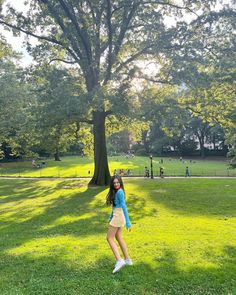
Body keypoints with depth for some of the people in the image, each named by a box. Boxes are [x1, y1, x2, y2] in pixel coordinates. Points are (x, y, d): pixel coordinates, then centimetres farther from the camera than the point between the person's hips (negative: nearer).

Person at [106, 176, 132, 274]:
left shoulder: (119, 192, -17)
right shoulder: (115, 192, 11)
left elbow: (124, 207, -20)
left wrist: (128, 222, -22)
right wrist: (111, 217, 21)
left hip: (118, 217, -10)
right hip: (117, 216, 10)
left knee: (109, 238, -2)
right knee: (119, 238, 17)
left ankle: (119, 260, -8)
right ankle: (127, 259, 26)